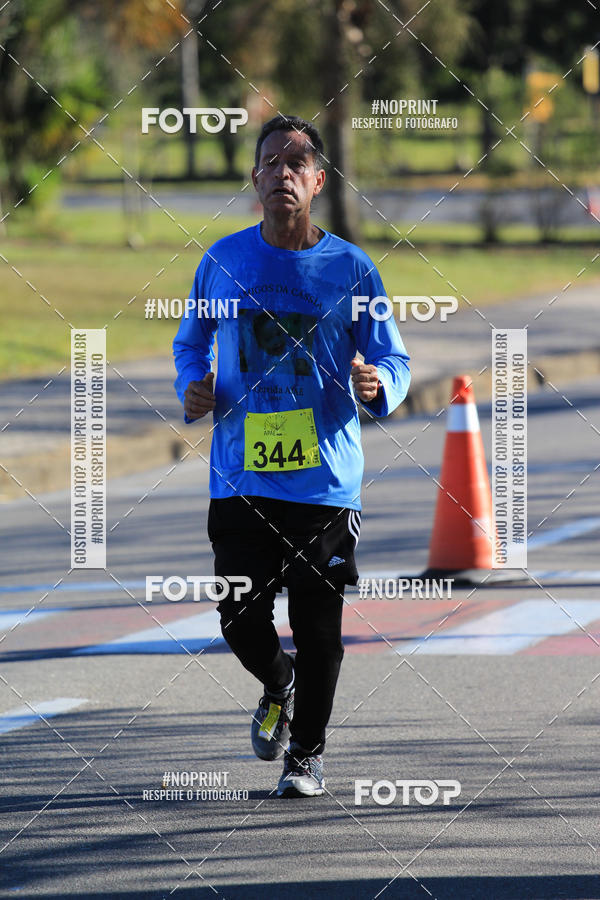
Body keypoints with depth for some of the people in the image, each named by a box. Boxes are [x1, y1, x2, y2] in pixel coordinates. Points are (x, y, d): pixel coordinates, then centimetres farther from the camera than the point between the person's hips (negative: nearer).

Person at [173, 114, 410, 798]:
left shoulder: (351, 270, -1)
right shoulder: (222, 262, 4)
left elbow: (395, 363, 5)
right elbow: (191, 339, 18)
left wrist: (377, 385, -19)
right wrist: (192, 387, -3)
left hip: (326, 479, -1)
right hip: (241, 478, 1)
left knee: (318, 626, 0)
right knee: (240, 619, -1)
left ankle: (307, 752, 19)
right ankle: (278, 685, 33)